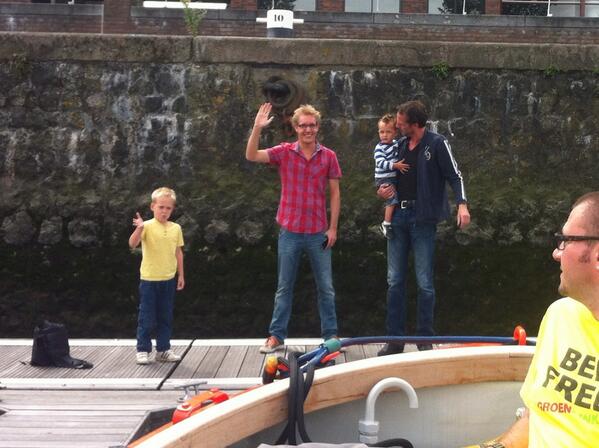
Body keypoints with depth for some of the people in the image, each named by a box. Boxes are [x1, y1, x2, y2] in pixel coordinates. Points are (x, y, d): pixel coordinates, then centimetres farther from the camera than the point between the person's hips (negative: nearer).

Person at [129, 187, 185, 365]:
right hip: (149, 279, -4)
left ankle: (163, 350, 20)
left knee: (166, 317, 11)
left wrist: (181, 275, 11)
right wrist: (139, 228, -41)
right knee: (146, 317, 2)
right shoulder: (147, 226, -10)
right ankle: (143, 350, 13)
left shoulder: (176, 228, 4)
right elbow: (132, 244, -24)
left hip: (168, 279, 4)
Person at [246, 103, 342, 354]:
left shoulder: (328, 156, 0)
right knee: (284, 287, 9)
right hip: (290, 232, 0)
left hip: (319, 233, 0)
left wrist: (333, 228, -1)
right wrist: (257, 128, -25)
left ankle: (331, 335, 18)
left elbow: (335, 193, 3)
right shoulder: (284, 152, -1)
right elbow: (251, 156, -12)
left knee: (325, 287, 7)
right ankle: (276, 336, 17)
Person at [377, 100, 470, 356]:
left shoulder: (436, 144, -4)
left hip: (423, 219, -6)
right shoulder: (400, 146, 14)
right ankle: (395, 339, 11)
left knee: (424, 282, 1)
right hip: (398, 217, 6)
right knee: (394, 280, 5)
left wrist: (462, 204, -20)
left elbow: (454, 176, -6)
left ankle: (425, 338, 11)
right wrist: (382, 189, 4)